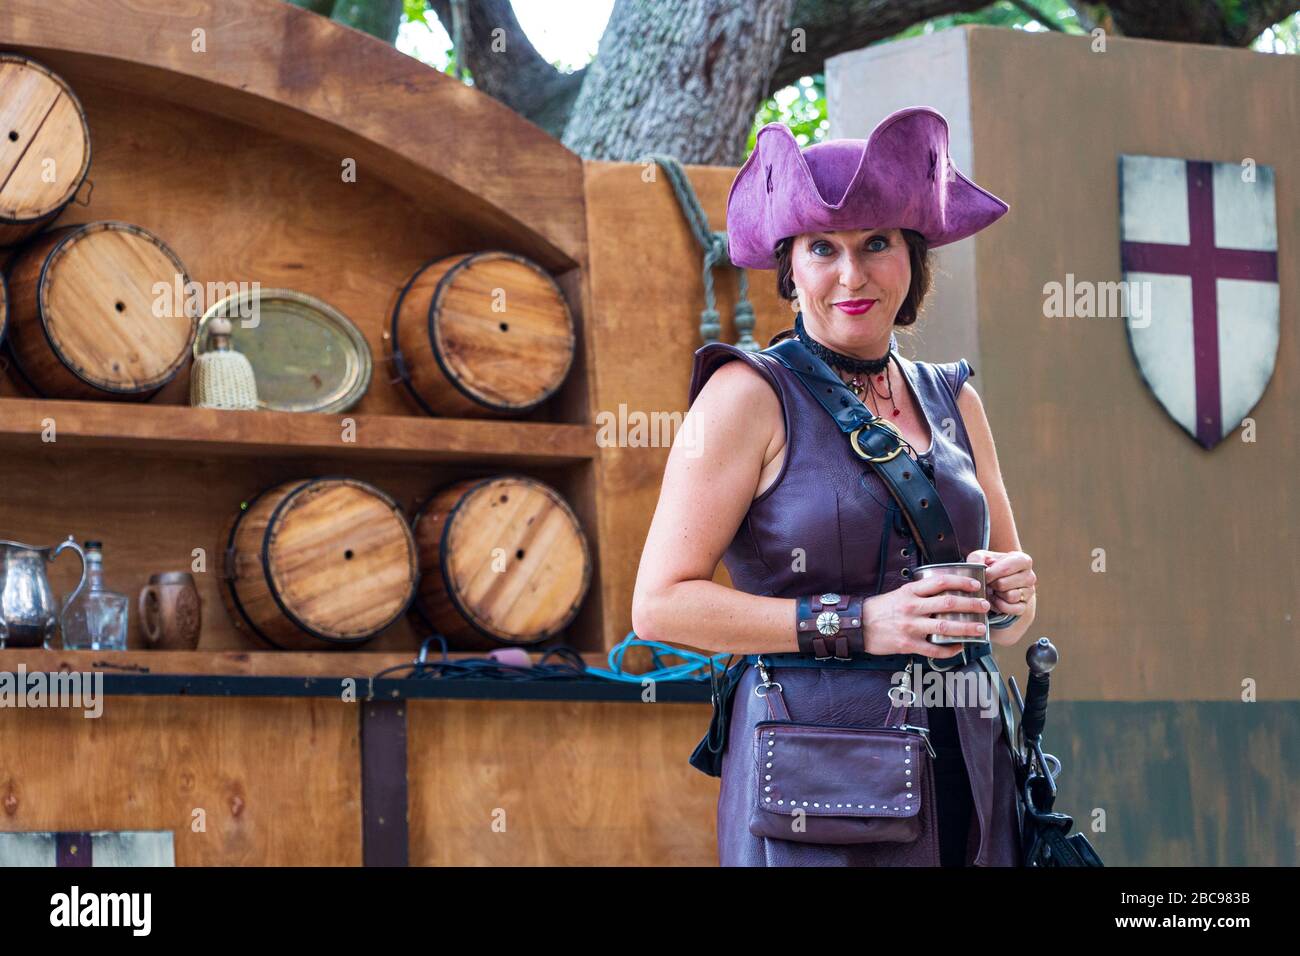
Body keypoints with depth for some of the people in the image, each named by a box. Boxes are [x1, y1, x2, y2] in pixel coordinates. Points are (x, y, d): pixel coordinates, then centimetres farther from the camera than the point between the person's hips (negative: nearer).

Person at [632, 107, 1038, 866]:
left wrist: (1009, 596, -1)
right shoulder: (749, 396, -1)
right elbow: (661, 603, -8)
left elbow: (1014, 615, 23)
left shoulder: (952, 400, 15)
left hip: (964, 770, 5)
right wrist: (856, 624, -14)